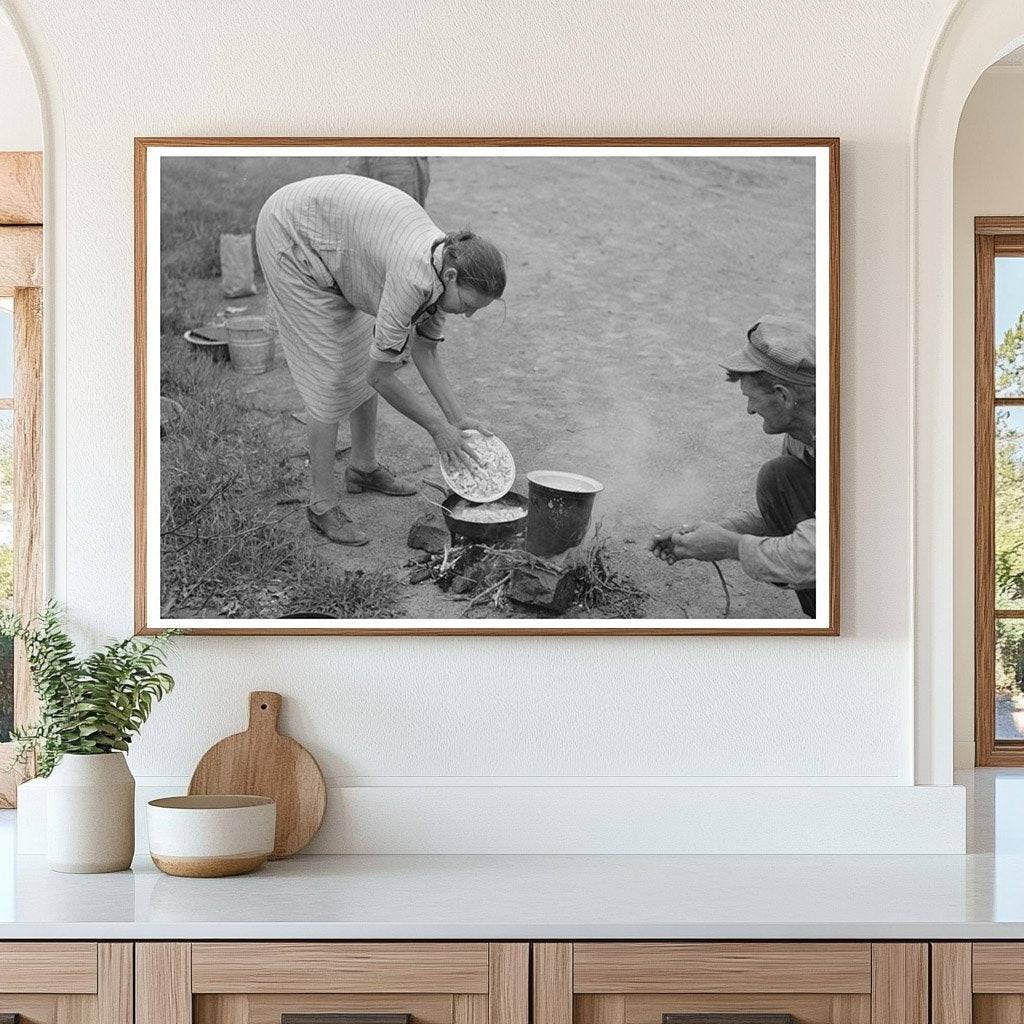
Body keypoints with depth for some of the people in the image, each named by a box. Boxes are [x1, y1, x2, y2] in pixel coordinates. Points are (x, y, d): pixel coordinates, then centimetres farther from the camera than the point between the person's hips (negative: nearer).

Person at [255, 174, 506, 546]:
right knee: (332, 375, -8)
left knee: (364, 355, 13)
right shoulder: (414, 278, -33)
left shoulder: (445, 268, -8)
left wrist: (458, 417, -2)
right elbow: (380, 375, -24)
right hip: (291, 236, -9)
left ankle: (364, 466, 31)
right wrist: (438, 428, -14)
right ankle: (323, 502, 2)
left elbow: (424, 351, 5)